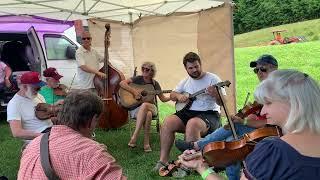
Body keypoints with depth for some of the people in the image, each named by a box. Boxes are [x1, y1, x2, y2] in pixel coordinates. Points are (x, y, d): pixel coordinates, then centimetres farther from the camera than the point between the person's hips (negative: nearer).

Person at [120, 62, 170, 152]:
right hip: (136, 107, -1)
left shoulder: (155, 83, 9)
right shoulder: (138, 79, 3)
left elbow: (163, 98, 13)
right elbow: (122, 83, -9)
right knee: (147, 114, -37)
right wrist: (134, 91, -19)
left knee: (144, 105, -37)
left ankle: (134, 137, -34)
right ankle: (146, 142, -32)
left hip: (151, 107, 1)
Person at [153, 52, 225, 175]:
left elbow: (223, 103, -8)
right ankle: (163, 160, -14)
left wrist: (215, 95, -30)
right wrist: (178, 96, -4)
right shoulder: (185, 81, 13)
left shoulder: (213, 79, -3)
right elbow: (172, 95, 19)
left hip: (209, 114, -5)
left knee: (192, 124, -37)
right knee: (168, 122, -22)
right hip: (188, 112, 5)